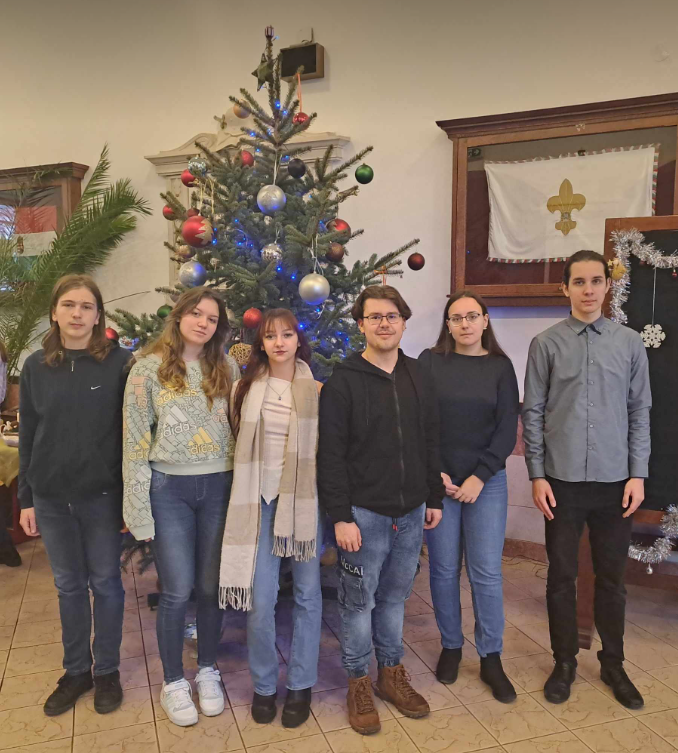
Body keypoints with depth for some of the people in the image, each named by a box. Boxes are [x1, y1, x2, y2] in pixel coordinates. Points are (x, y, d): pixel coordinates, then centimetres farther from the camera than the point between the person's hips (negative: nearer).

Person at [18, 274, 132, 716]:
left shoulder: (120, 363, -8)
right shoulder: (36, 367, 2)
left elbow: (133, 432, -7)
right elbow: (27, 437, 6)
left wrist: (132, 497, -8)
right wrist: (26, 499, 6)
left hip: (103, 496, -3)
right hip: (51, 498, 3)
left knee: (105, 583, 11)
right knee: (69, 586, 16)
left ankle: (107, 670, 30)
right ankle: (76, 670, 34)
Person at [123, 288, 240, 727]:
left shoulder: (227, 368, 5)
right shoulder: (149, 368, -3)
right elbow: (135, 441, -4)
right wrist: (139, 509, -6)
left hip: (219, 487, 2)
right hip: (168, 489, -2)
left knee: (211, 586, 11)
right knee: (177, 591, 4)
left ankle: (208, 670, 33)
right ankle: (174, 682, 26)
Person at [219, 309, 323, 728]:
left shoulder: (317, 390, -3)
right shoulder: (247, 388, 3)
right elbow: (240, 442, 13)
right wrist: (247, 487, 8)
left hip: (305, 499, -1)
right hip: (260, 498, 1)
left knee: (307, 593, 10)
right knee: (260, 600, 2)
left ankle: (301, 684, 28)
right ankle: (264, 685, 24)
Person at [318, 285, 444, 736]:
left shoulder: (420, 377, 7)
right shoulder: (344, 382, -8)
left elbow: (431, 442, 13)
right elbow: (331, 456, -11)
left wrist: (435, 498, 12)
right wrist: (341, 516, -14)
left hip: (411, 512, 4)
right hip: (364, 513, -4)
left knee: (395, 596, 17)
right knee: (360, 600, 8)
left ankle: (392, 673, 34)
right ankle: (359, 683, 26)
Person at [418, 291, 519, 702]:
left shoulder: (500, 366, 3)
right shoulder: (430, 362, 1)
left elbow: (507, 428, -1)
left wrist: (480, 476, -9)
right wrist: (434, 472, -9)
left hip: (487, 481, 1)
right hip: (437, 480, 0)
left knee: (487, 572, 2)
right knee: (444, 569, 7)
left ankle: (491, 657, 19)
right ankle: (451, 646, 27)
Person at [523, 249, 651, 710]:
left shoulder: (630, 343, 3)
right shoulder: (547, 344, -2)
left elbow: (640, 412, 4)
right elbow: (533, 413, -1)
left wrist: (638, 474, -1)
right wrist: (538, 475, -4)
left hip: (615, 481, 1)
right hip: (562, 480, -1)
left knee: (612, 578, 13)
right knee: (562, 576, 10)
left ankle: (613, 664, 31)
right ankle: (565, 662, 28)